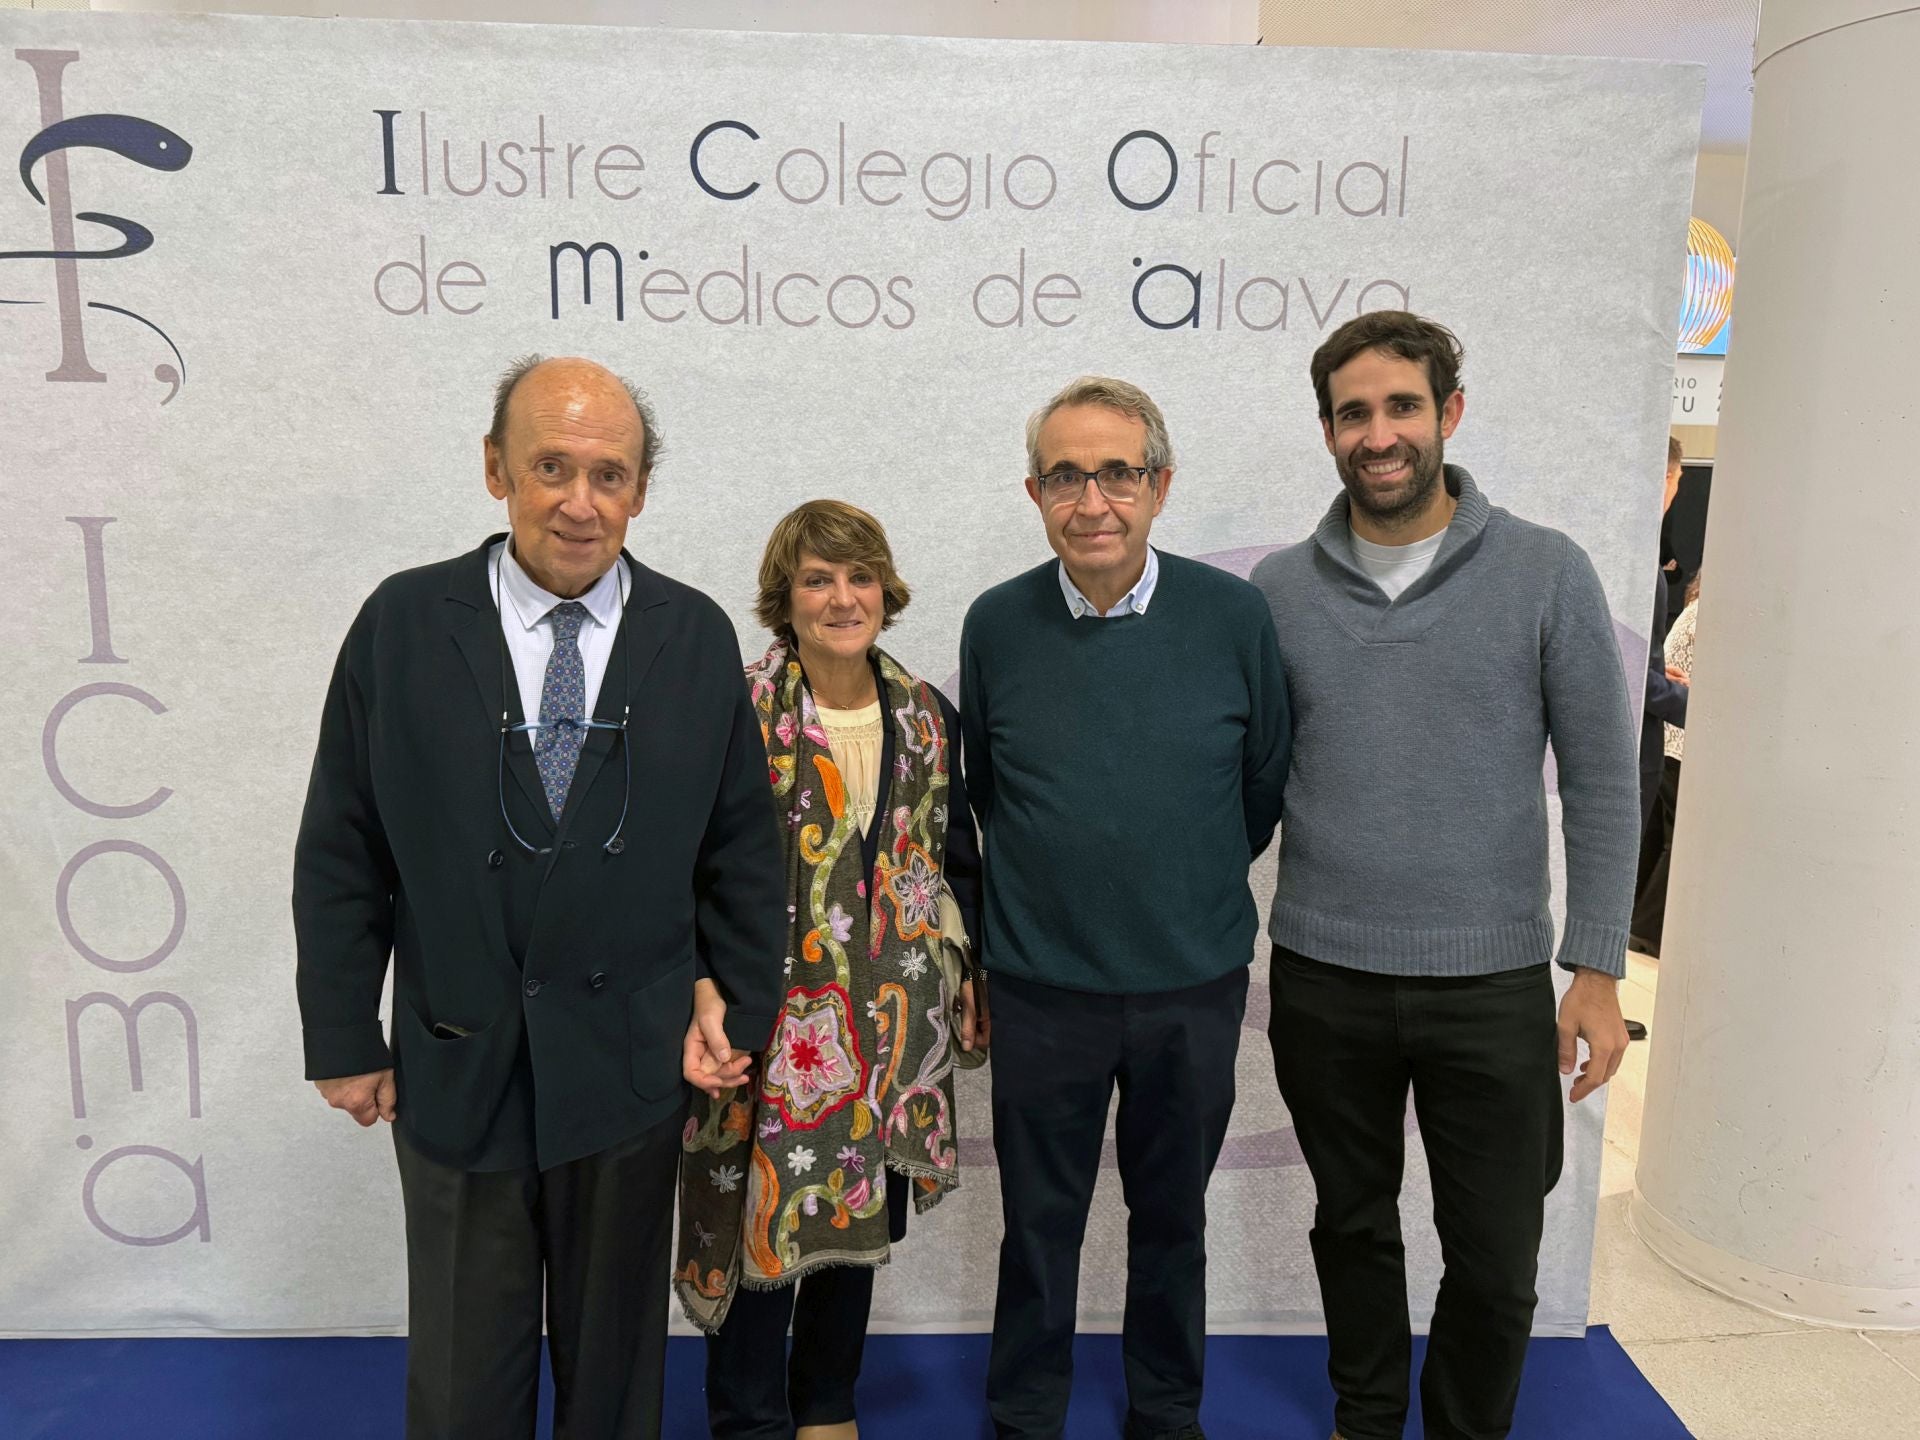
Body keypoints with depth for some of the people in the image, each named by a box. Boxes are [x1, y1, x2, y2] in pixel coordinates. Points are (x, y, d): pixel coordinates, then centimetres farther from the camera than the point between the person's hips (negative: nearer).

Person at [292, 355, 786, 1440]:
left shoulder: (698, 636, -3)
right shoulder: (403, 622, -5)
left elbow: (744, 848, 3)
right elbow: (341, 854, -1)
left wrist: (741, 1012, 2)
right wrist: (345, 1043, 0)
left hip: (632, 1066, 1)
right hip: (453, 1067, 0)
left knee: (615, 1352, 20)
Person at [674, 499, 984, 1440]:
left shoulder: (925, 714, 4)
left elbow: (955, 859, 11)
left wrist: (966, 980, 9)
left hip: (891, 1019, 5)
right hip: (774, 1016, -4)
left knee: (861, 1219, 18)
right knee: (766, 1219, 5)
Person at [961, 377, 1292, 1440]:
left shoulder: (1234, 615, -8)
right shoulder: (996, 626, -7)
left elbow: (1266, 782, 6)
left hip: (1196, 983, 1)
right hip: (1041, 984, 0)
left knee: (1172, 1214, 19)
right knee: (1039, 1221, 14)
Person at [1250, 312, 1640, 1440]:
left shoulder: (1548, 574, -5)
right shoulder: (1279, 589, 0)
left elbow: (1603, 783, -2)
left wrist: (1597, 971, -6)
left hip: (1492, 984, -1)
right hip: (1323, 978, 2)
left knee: (1496, 1262, 10)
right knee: (1354, 1226, 19)